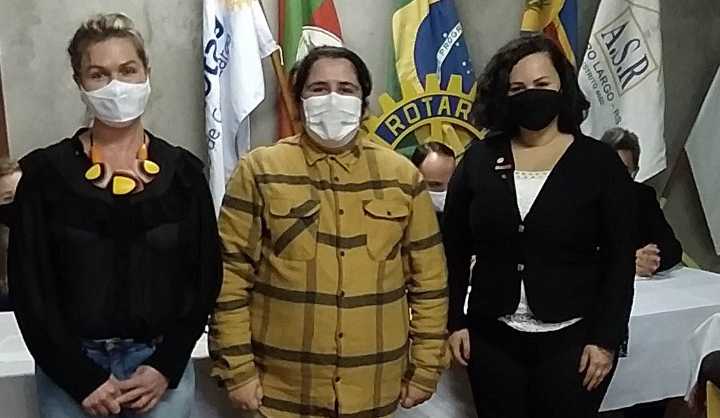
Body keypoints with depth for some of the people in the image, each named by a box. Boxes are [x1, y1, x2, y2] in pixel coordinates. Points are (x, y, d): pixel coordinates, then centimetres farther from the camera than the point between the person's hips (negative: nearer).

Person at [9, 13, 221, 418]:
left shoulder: (183, 171, -1)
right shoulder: (46, 172, -3)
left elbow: (206, 278, 1)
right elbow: (30, 288, -4)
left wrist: (165, 367, -7)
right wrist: (83, 378, -10)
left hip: (160, 364, 1)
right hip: (69, 370, 0)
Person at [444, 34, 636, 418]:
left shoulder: (600, 163, -3)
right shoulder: (479, 160, 1)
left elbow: (620, 260, -3)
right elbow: (453, 249, 4)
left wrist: (606, 339, -7)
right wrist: (454, 321, 0)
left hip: (572, 339, -1)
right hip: (492, 337, 2)